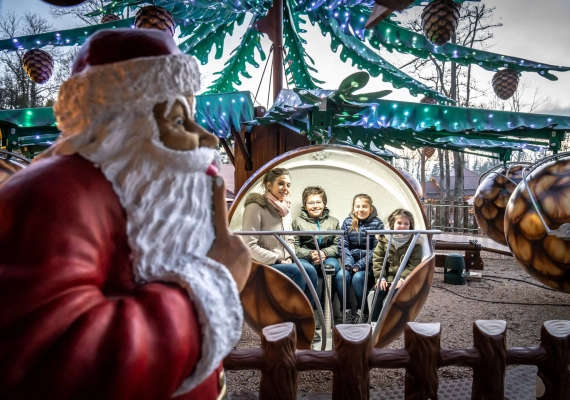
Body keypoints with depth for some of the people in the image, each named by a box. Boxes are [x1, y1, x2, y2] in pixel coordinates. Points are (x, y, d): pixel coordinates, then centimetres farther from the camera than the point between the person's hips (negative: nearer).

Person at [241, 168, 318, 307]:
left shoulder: (285, 209, 12)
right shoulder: (255, 208, -13)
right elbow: (250, 246, -18)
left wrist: (289, 258, -2)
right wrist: (278, 260, -18)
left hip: (282, 263, 7)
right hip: (261, 265, -7)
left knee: (310, 270, -18)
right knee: (298, 272, -26)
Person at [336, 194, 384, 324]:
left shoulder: (377, 224, -1)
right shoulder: (347, 222, 7)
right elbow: (343, 246, 4)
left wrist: (360, 265, -17)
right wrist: (349, 263, -13)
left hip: (369, 264, -3)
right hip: (351, 261, 3)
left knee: (357, 277, -30)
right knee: (341, 275, -27)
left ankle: (362, 313, -10)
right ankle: (347, 312, -13)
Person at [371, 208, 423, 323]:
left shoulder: (414, 243, 0)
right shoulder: (384, 239, 6)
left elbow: (413, 265, -5)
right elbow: (377, 259, 3)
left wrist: (402, 279, -17)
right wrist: (380, 277, -9)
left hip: (403, 280, -2)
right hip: (387, 278, 2)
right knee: (379, 292, -23)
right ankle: (374, 321, -16)